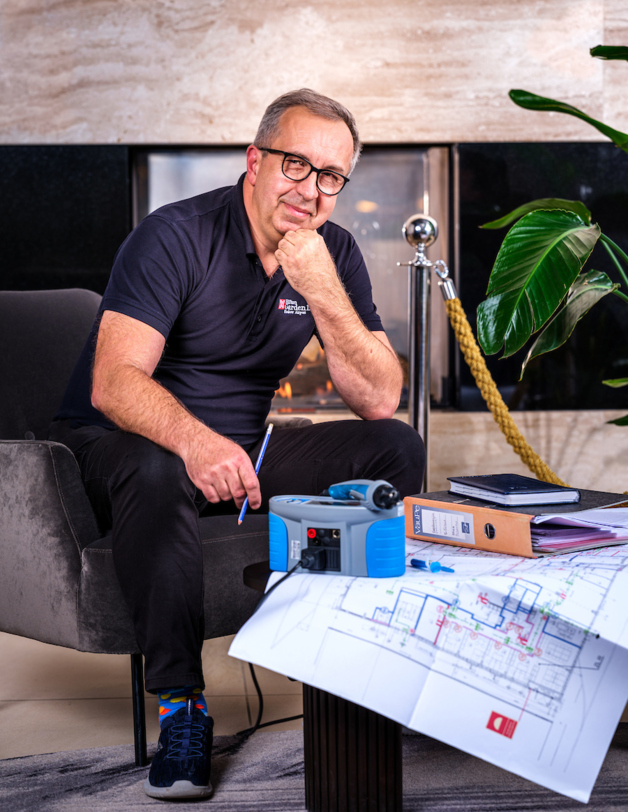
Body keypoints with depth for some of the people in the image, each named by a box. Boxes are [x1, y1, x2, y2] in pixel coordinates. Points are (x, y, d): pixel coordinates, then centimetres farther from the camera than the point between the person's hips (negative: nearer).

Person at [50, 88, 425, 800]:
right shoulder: (176, 235, -17)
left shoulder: (334, 254, -1)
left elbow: (380, 400, -9)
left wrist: (323, 293, -22)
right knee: (156, 472, -39)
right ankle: (180, 702, -27)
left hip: (241, 448, 5)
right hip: (117, 441, -5)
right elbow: (114, 382, -29)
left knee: (395, 448, -12)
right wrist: (195, 440, -49)